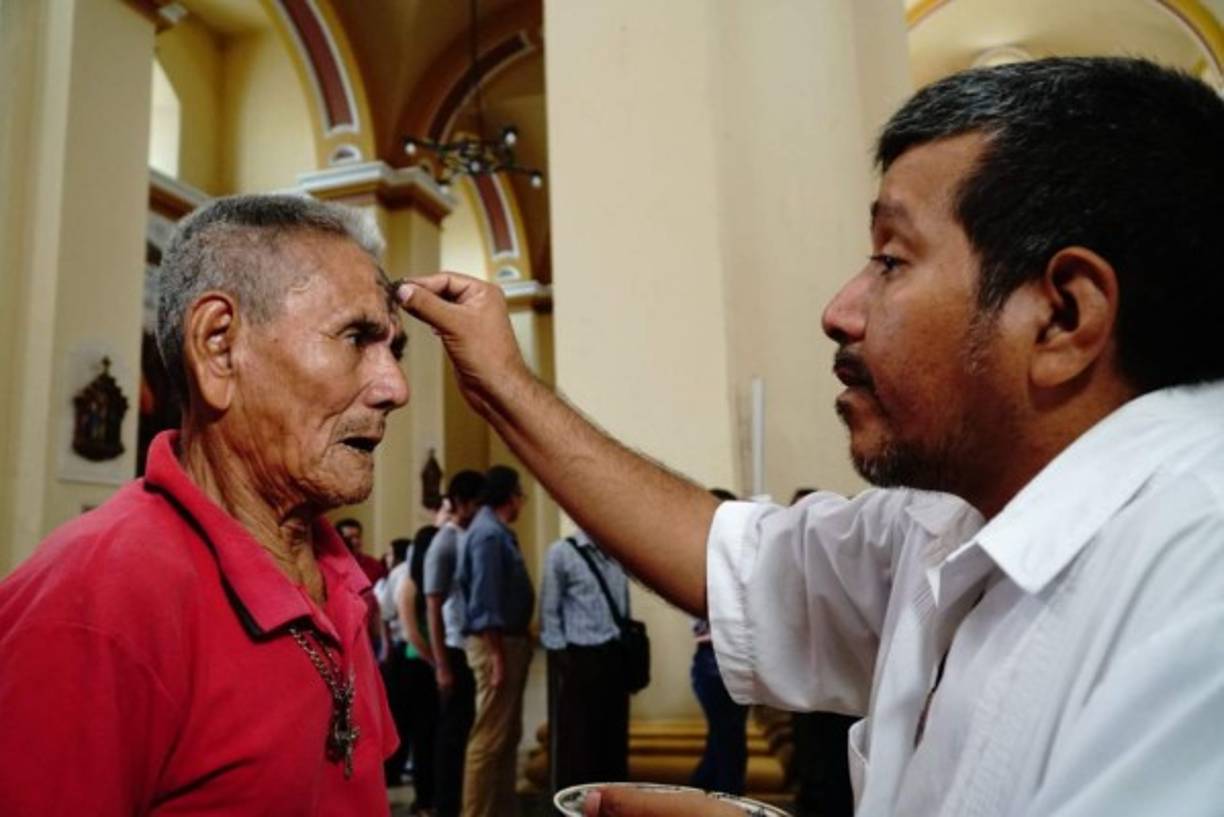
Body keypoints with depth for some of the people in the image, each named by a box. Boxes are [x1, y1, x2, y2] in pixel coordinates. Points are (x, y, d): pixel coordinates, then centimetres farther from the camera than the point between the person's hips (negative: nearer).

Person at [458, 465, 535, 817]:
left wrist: (513, 649, 17)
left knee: (508, 735, 16)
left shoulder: (497, 531, 13)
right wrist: (497, 656, -21)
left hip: (509, 640, 10)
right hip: (496, 643, -10)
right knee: (489, 738, -4)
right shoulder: (488, 534, -17)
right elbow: (485, 601, -21)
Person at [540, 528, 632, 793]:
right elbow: (549, 611, -5)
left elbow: (623, 607, 14)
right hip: (578, 657, -5)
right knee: (575, 738, 4)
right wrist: (562, 657, -9)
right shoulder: (562, 552, -4)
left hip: (615, 656, 5)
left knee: (613, 737, 12)